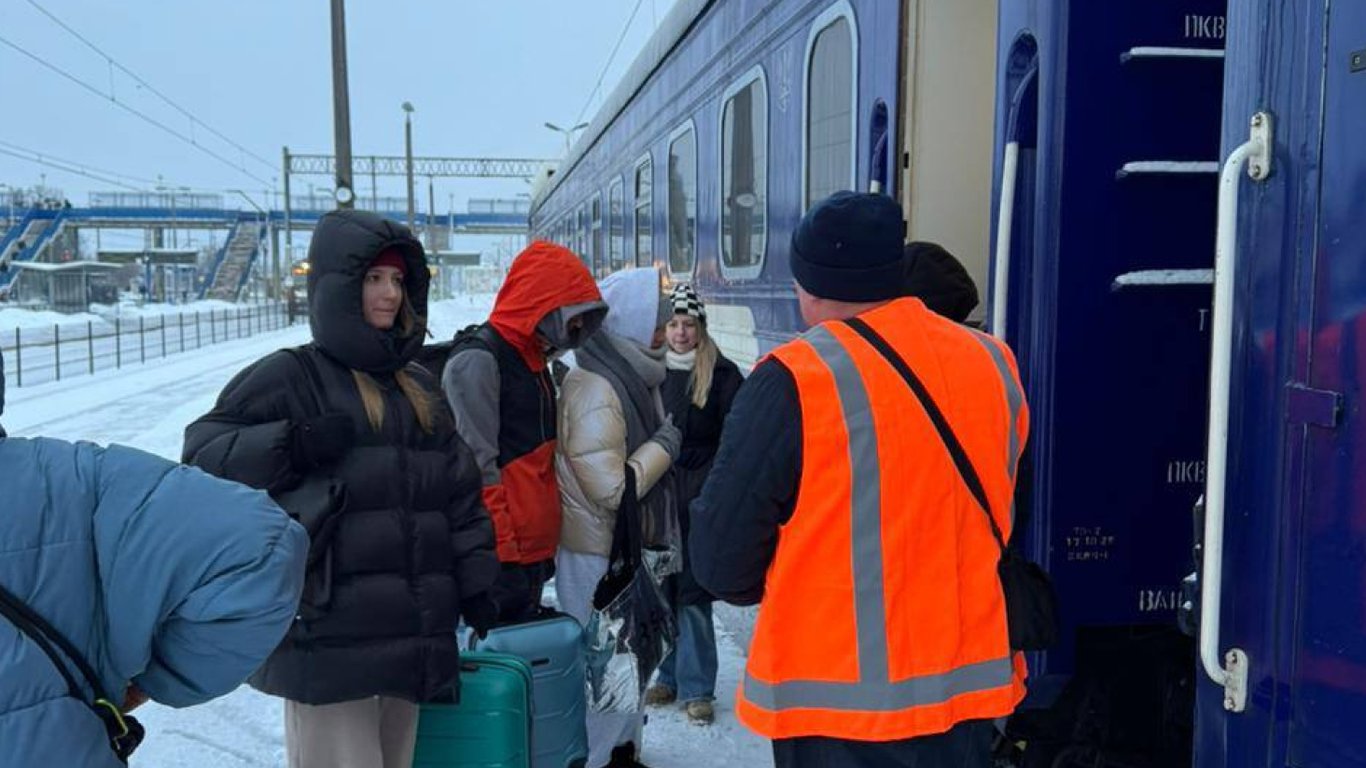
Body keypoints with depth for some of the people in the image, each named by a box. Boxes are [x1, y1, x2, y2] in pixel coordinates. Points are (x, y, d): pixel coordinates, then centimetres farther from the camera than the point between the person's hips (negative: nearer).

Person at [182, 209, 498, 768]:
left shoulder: (419, 386, 17)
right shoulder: (290, 376, -1)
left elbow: (459, 492, 18)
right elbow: (202, 454, -4)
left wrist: (475, 584, 13)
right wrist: (292, 445, -18)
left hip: (411, 635, 6)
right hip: (328, 640, -6)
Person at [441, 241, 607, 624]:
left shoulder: (534, 359, 17)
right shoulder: (477, 360, -13)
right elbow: (477, 466, -18)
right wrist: (501, 547, -20)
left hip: (533, 550, 10)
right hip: (500, 560, -9)